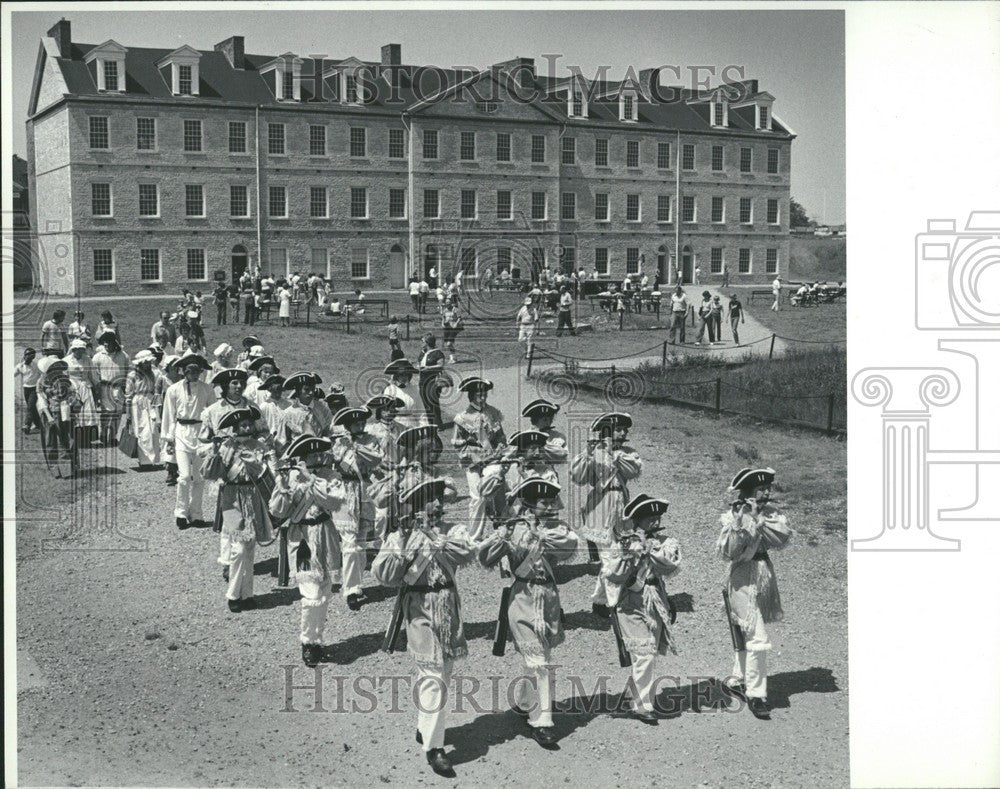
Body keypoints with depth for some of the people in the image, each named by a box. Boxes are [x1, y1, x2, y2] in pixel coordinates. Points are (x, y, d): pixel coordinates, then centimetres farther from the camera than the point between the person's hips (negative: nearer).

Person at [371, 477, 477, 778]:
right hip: (421, 608, -5)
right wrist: (401, 542, -24)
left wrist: (435, 539, -23)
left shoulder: (451, 530, 5)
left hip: (449, 605, 5)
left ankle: (425, 728, 35)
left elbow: (467, 553, -15)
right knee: (434, 677, -10)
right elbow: (383, 575, -16)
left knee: (442, 674, 16)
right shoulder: (401, 536, -5)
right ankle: (433, 747, -5)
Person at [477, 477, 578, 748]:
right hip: (524, 600, -5)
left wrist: (539, 535, -27)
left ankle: (523, 703, 40)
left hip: (549, 598, 5)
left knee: (537, 660, 18)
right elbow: (485, 558, -11)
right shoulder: (514, 528, -6)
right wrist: (502, 537, -27)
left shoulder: (556, 527, 3)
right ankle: (541, 723, -3)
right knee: (540, 663, -9)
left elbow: (569, 544, -18)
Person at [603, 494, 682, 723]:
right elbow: (611, 574, -15)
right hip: (632, 604, -5)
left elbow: (672, 565, -14)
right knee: (644, 653, -9)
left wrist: (648, 548, -22)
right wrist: (628, 553, -28)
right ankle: (642, 705, -2)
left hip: (656, 601, 5)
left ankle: (647, 694, 31)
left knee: (652, 652, 13)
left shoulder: (661, 541, 3)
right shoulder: (624, 542, -8)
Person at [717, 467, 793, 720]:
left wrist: (760, 522, -22)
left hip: (765, 573, 7)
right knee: (757, 639, -9)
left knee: (748, 634, 19)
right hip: (744, 578, -7)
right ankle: (755, 695, 0)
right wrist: (738, 524, -34)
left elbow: (783, 538, -11)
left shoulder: (769, 512, 3)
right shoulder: (734, 515, -15)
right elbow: (725, 552, -23)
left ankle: (736, 681, 35)